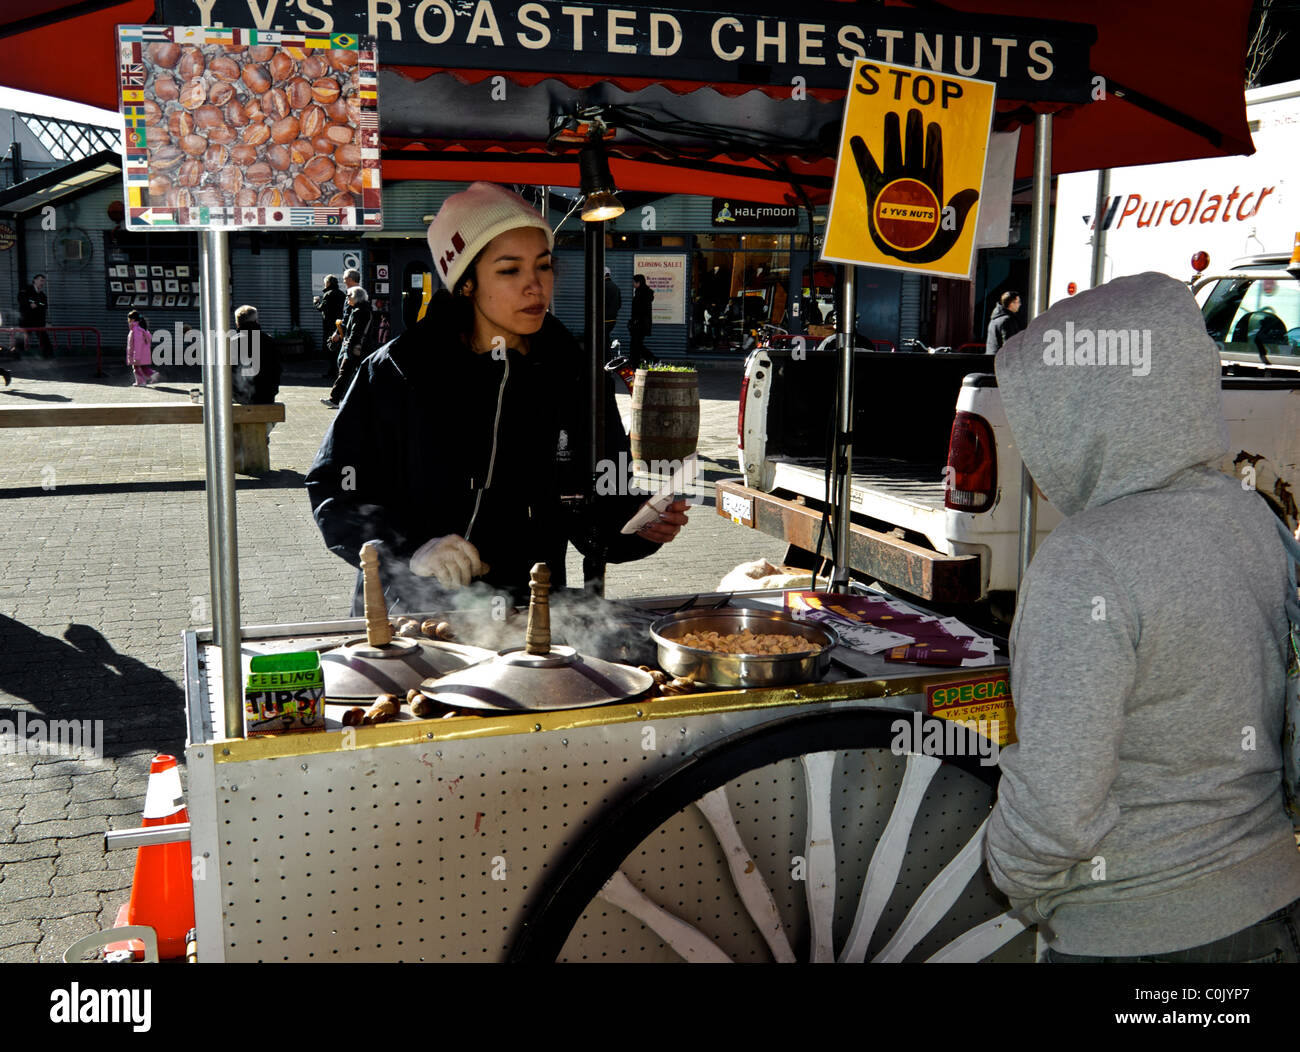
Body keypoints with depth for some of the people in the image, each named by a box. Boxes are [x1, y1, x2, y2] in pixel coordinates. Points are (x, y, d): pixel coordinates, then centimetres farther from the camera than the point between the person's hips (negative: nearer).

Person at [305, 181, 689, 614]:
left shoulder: (574, 377, 8)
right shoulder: (398, 373, 1)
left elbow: (593, 517, 12)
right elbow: (332, 492, 3)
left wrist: (637, 524, -10)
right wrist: (412, 549, -13)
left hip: (529, 621, 4)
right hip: (409, 615, -4)